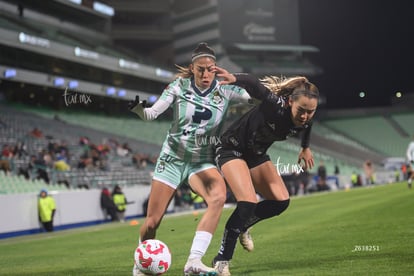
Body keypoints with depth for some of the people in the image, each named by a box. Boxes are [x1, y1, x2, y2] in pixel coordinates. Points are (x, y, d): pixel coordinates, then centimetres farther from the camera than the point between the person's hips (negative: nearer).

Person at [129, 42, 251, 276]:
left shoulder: (224, 91, -5)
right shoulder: (180, 86, -7)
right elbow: (152, 113, -12)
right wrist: (137, 107, -31)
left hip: (203, 161, 0)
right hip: (173, 157, 0)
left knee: (219, 197, -33)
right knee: (152, 222, -1)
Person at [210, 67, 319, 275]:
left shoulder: (305, 121, -12)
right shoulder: (276, 105, -33)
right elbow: (254, 85, -48)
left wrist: (305, 148, 28)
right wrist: (235, 78, -68)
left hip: (256, 155, 7)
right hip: (232, 149, -7)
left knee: (281, 201, -2)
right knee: (248, 203, -23)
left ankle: (242, 226, 24)